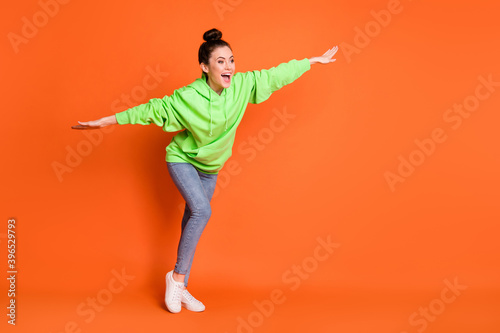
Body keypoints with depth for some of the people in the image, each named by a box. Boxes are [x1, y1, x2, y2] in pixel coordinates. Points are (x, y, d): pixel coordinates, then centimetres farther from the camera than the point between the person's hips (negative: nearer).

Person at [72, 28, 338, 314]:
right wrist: (105, 121, -22)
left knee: (193, 220, 11)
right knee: (202, 211, -25)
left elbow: (276, 75, -7)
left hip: (210, 167, 5)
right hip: (182, 159, -5)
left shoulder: (242, 84, -16)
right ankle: (177, 276, -7)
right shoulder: (187, 98, -26)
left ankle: (181, 288, 21)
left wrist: (313, 61, 2)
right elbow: (151, 110, -21)